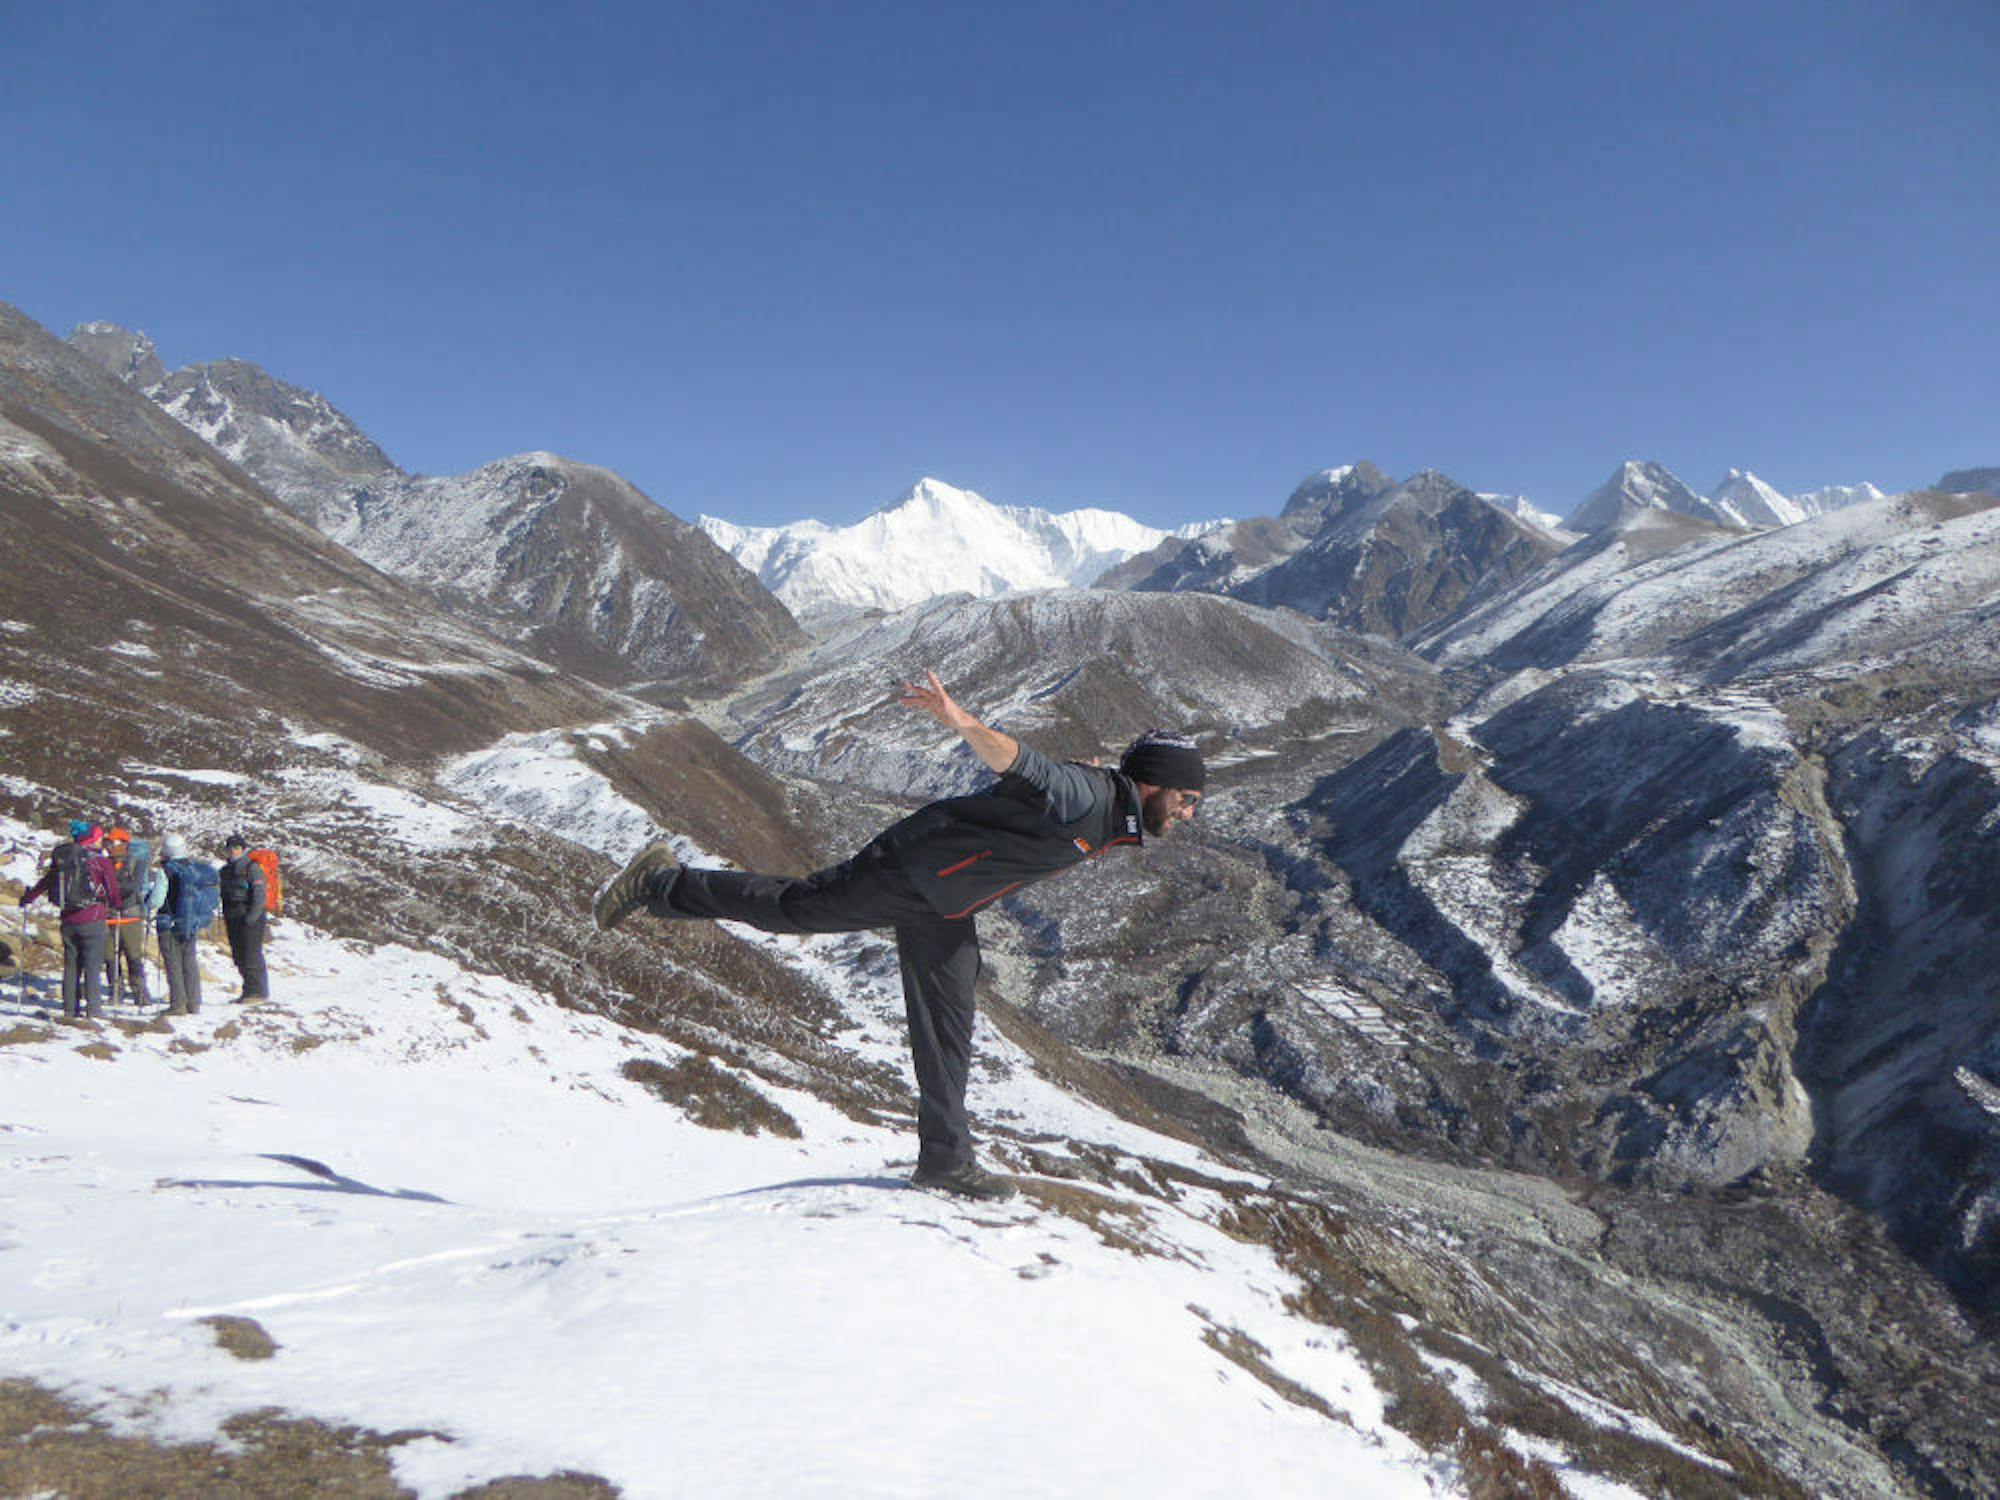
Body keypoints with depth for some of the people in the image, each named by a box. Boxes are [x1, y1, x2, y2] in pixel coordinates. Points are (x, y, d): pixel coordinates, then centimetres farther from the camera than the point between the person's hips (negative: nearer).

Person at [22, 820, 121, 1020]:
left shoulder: (61, 859, 7)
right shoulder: (99, 860, -7)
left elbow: (45, 881, 20)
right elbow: (112, 888, -5)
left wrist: (27, 897, 36)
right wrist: (115, 906, 14)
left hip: (68, 919, 5)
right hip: (92, 919, -5)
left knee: (71, 965, 13)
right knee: (93, 965, -1)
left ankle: (70, 1008, 15)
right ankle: (93, 1008, -4)